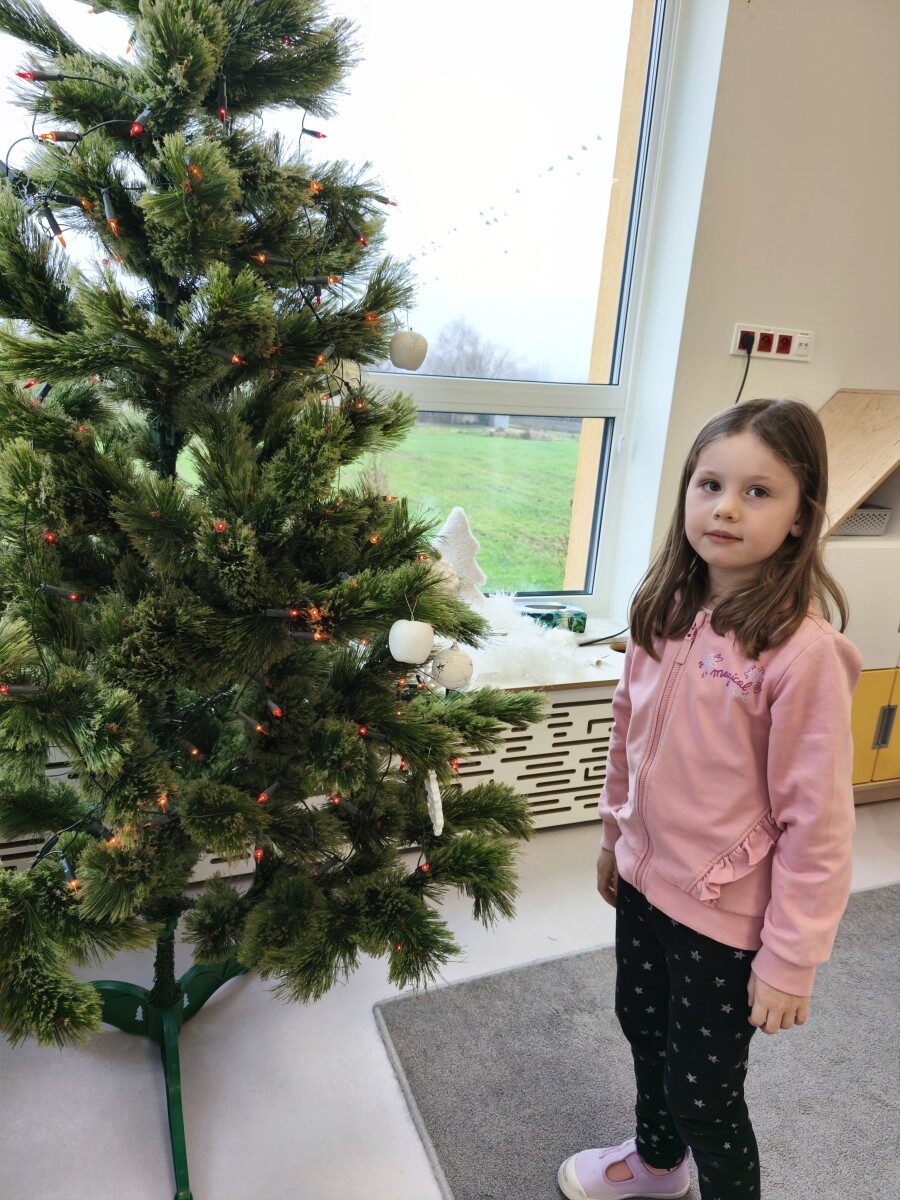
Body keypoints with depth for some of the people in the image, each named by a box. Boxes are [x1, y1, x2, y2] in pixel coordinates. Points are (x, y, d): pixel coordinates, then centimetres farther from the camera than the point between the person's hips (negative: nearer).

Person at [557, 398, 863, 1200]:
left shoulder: (804, 650, -25)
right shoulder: (665, 614, -6)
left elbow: (816, 820, -20)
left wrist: (791, 960, -14)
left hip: (728, 910, -6)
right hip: (645, 878, 7)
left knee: (703, 1090, 13)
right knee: (643, 1026, 28)